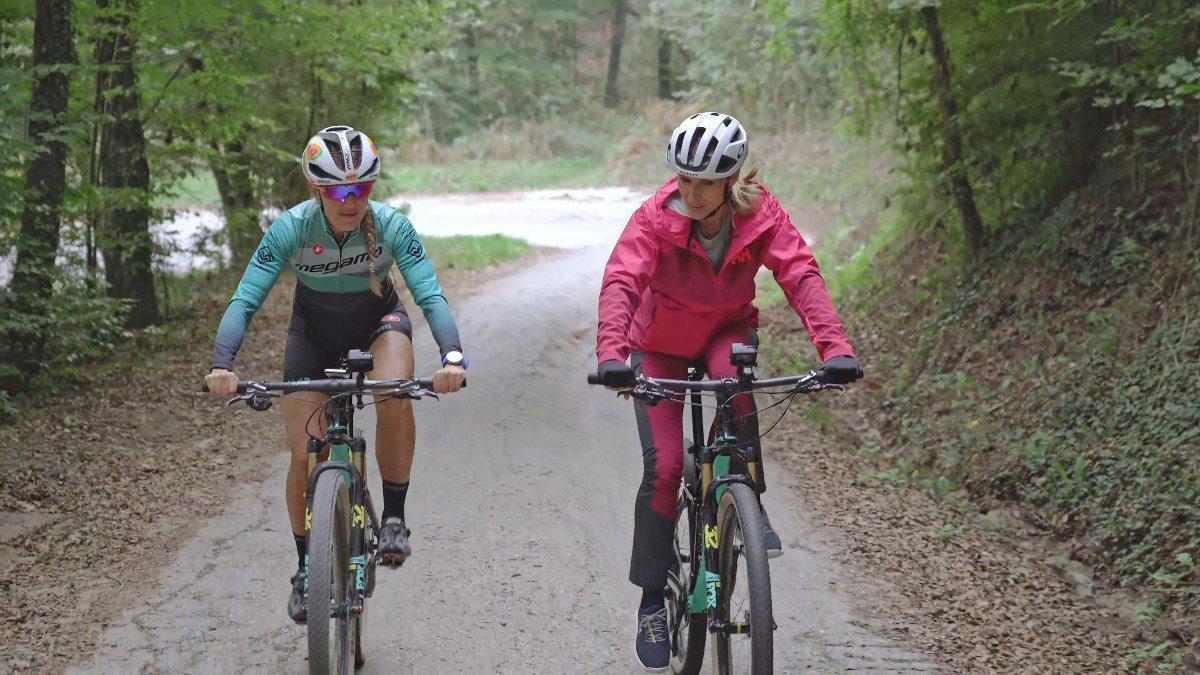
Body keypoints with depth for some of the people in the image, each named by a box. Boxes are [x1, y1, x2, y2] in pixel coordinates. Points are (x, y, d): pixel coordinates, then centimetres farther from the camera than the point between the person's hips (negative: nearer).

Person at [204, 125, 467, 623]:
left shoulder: (391, 226, -27)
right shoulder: (291, 228, -27)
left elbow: (431, 297, -32)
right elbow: (245, 301, -30)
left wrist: (452, 356, -51)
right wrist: (222, 365, -47)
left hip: (379, 323, -1)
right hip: (314, 332, 1)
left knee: (395, 398, -35)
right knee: (305, 456, -7)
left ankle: (394, 517, -15)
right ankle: (306, 570, 16)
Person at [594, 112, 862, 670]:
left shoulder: (761, 214, -22)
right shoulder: (657, 216, -27)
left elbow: (801, 275, -32)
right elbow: (620, 282, -38)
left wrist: (834, 348, -48)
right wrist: (611, 355, -56)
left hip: (727, 330, 1)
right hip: (661, 344, -1)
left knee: (734, 379, -36)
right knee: (663, 465, -13)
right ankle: (652, 600, 2)